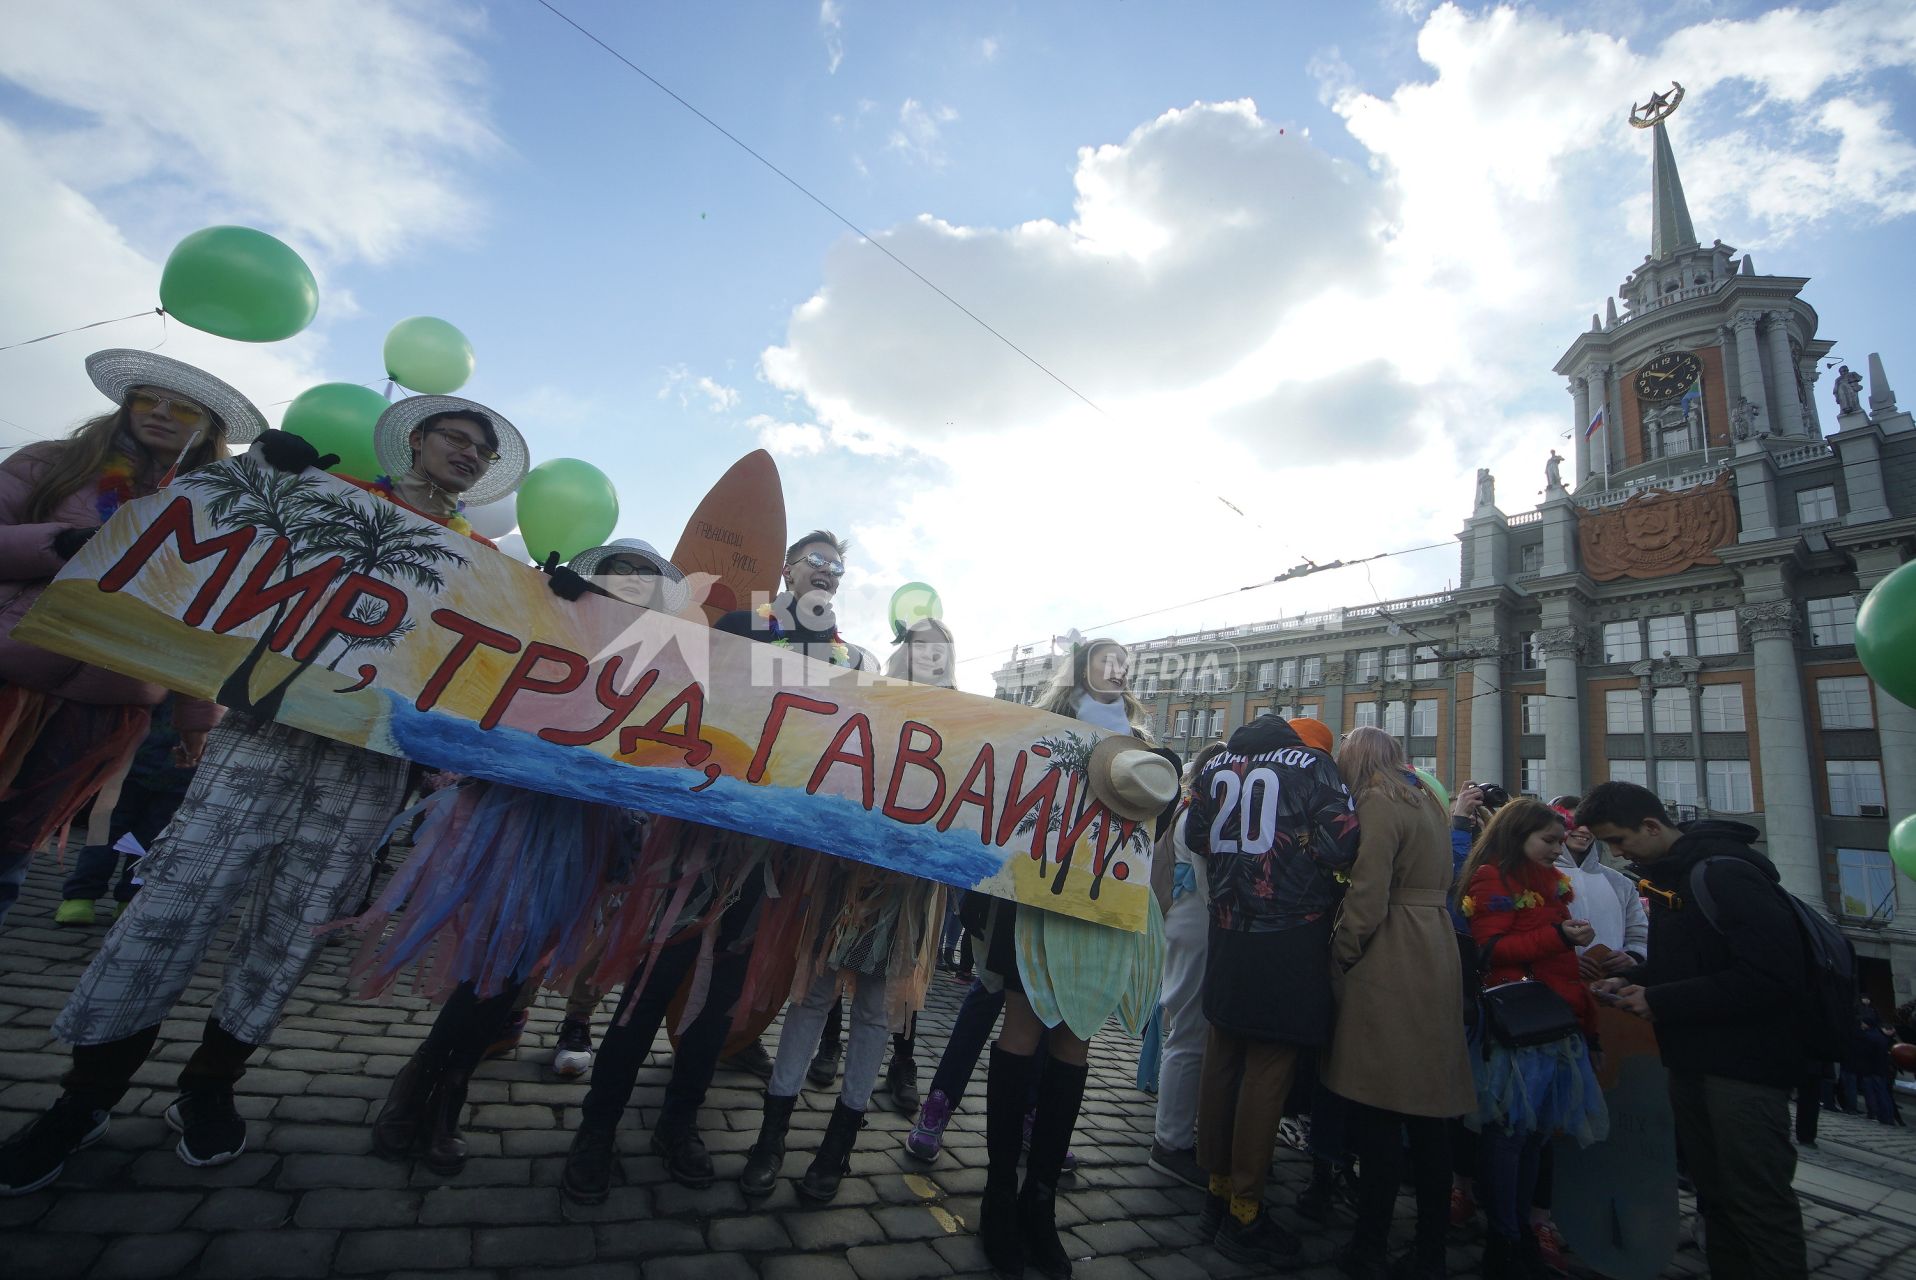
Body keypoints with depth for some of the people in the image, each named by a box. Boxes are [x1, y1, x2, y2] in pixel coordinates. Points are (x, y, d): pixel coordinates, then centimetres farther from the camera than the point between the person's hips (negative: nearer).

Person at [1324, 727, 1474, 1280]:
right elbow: (1439, 884, 18)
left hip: (1391, 964, -9)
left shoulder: (1379, 802, -11)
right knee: (1428, 1109, 14)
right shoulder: (1428, 799, 16)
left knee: (1380, 1113, 0)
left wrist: (1339, 954, -6)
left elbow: (1367, 897, -18)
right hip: (1438, 954, 9)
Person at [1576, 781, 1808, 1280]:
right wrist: (1633, 981, 3)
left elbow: (1770, 975, -23)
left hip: (1743, 1063, -9)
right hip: (1691, 1061, 9)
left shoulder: (1725, 873, -18)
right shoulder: (1668, 875, 11)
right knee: (1714, 1192, 16)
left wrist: (1662, 1002, -20)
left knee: (1757, 1202, -2)